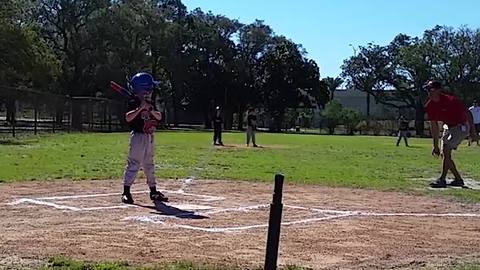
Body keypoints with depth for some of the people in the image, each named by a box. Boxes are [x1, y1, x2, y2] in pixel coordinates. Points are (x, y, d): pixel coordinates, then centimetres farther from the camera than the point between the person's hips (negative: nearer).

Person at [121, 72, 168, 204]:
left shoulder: (150, 103, 12)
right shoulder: (133, 103, -10)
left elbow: (159, 117, 6)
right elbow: (128, 118, -22)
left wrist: (151, 110, -12)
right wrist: (140, 108, -28)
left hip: (150, 136, 8)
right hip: (138, 135, -8)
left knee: (149, 165, 14)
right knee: (133, 164, -8)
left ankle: (153, 191, 21)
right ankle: (126, 192, -3)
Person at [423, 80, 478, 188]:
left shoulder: (450, 100, -27)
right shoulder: (429, 106, -8)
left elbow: (467, 113, -17)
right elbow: (434, 126, 0)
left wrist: (472, 132, -18)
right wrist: (435, 145, 1)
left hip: (461, 127, -8)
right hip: (448, 127, 8)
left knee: (446, 150, -19)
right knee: (443, 153, 6)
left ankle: (442, 179, -13)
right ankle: (458, 179, 19)